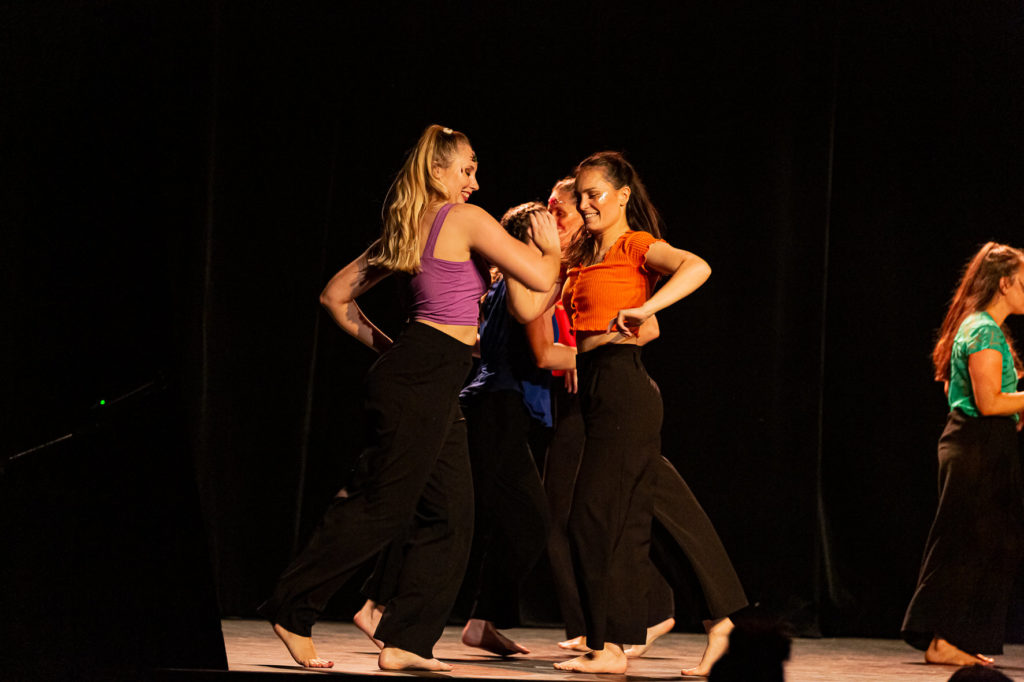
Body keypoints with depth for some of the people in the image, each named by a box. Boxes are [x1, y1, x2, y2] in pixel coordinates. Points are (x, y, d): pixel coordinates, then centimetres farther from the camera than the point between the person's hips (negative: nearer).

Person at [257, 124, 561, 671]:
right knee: (383, 507, -4)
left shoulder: (404, 232, 18)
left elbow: (335, 296, 22)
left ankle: (405, 640, 6)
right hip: (423, 379, -10)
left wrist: (383, 346, 24)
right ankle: (292, 610, 4)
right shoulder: (466, 219, -7)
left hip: (433, 385, 10)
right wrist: (551, 245, 11)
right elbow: (539, 279, -9)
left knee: (449, 518, 7)